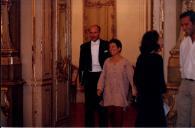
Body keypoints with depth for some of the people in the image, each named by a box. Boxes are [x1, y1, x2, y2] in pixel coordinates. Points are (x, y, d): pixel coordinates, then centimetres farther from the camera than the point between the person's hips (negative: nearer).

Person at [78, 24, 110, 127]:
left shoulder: (106, 45, 0)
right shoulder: (84, 46, 7)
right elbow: (81, 64, 10)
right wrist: (81, 80, 6)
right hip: (89, 77, 2)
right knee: (89, 104, 8)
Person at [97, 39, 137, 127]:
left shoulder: (125, 62, -2)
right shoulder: (107, 62, 8)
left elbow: (131, 77, -6)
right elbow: (103, 76, 6)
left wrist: (134, 91, -11)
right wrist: (100, 88, -6)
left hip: (120, 93, -3)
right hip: (109, 93, 3)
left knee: (118, 111, -12)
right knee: (110, 111, 2)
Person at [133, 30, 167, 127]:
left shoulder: (141, 57, 5)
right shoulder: (157, 58, -15)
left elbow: (135, 77, 10)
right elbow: (160, 78, -15)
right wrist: (163, 89, 5)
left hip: (142, 95, 7)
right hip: (154, 95, -7)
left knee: (142, 121, 15)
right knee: (155, 121, 2)